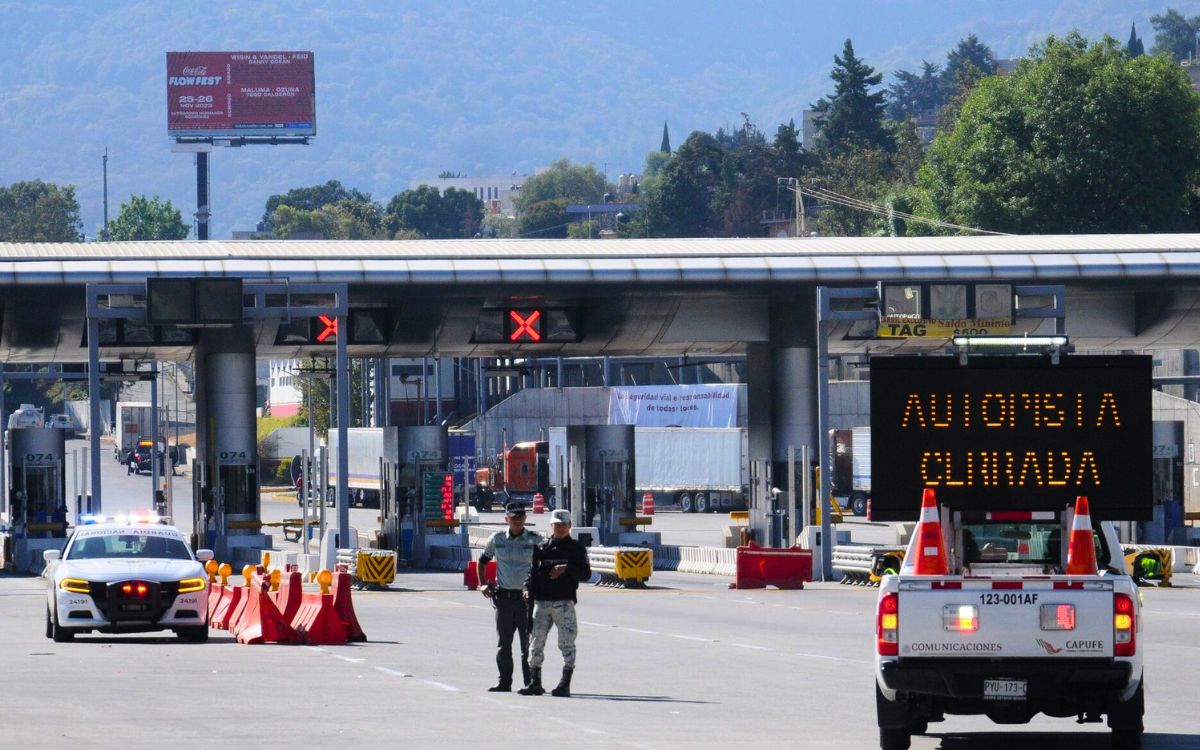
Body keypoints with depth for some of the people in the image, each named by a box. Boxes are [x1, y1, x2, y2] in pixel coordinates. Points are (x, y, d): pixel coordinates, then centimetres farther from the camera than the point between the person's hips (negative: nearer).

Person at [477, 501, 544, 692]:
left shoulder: (535, 540, -1)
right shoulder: (497, 539, 8)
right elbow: (483, 561, 22)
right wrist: (483, 584, 10)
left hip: (526, 597, -3)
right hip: (503, 596, 3)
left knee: (528, 644, -4)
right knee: (503, 644, 7)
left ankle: (531, 682, 1)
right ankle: (504, 682, 14)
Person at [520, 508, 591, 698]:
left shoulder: (576, 549, 5)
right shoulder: (541, 549, 13)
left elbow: (585, 574, -1)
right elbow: (533, 571, 12)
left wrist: (566, 569, -16)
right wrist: (528, 589, -6)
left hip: (565, 602, -3)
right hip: (542, 602, 3)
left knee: (567, 643, -6)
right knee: (536, 641, 3)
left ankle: (565, 684, -4)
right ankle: (535, 682, 11)